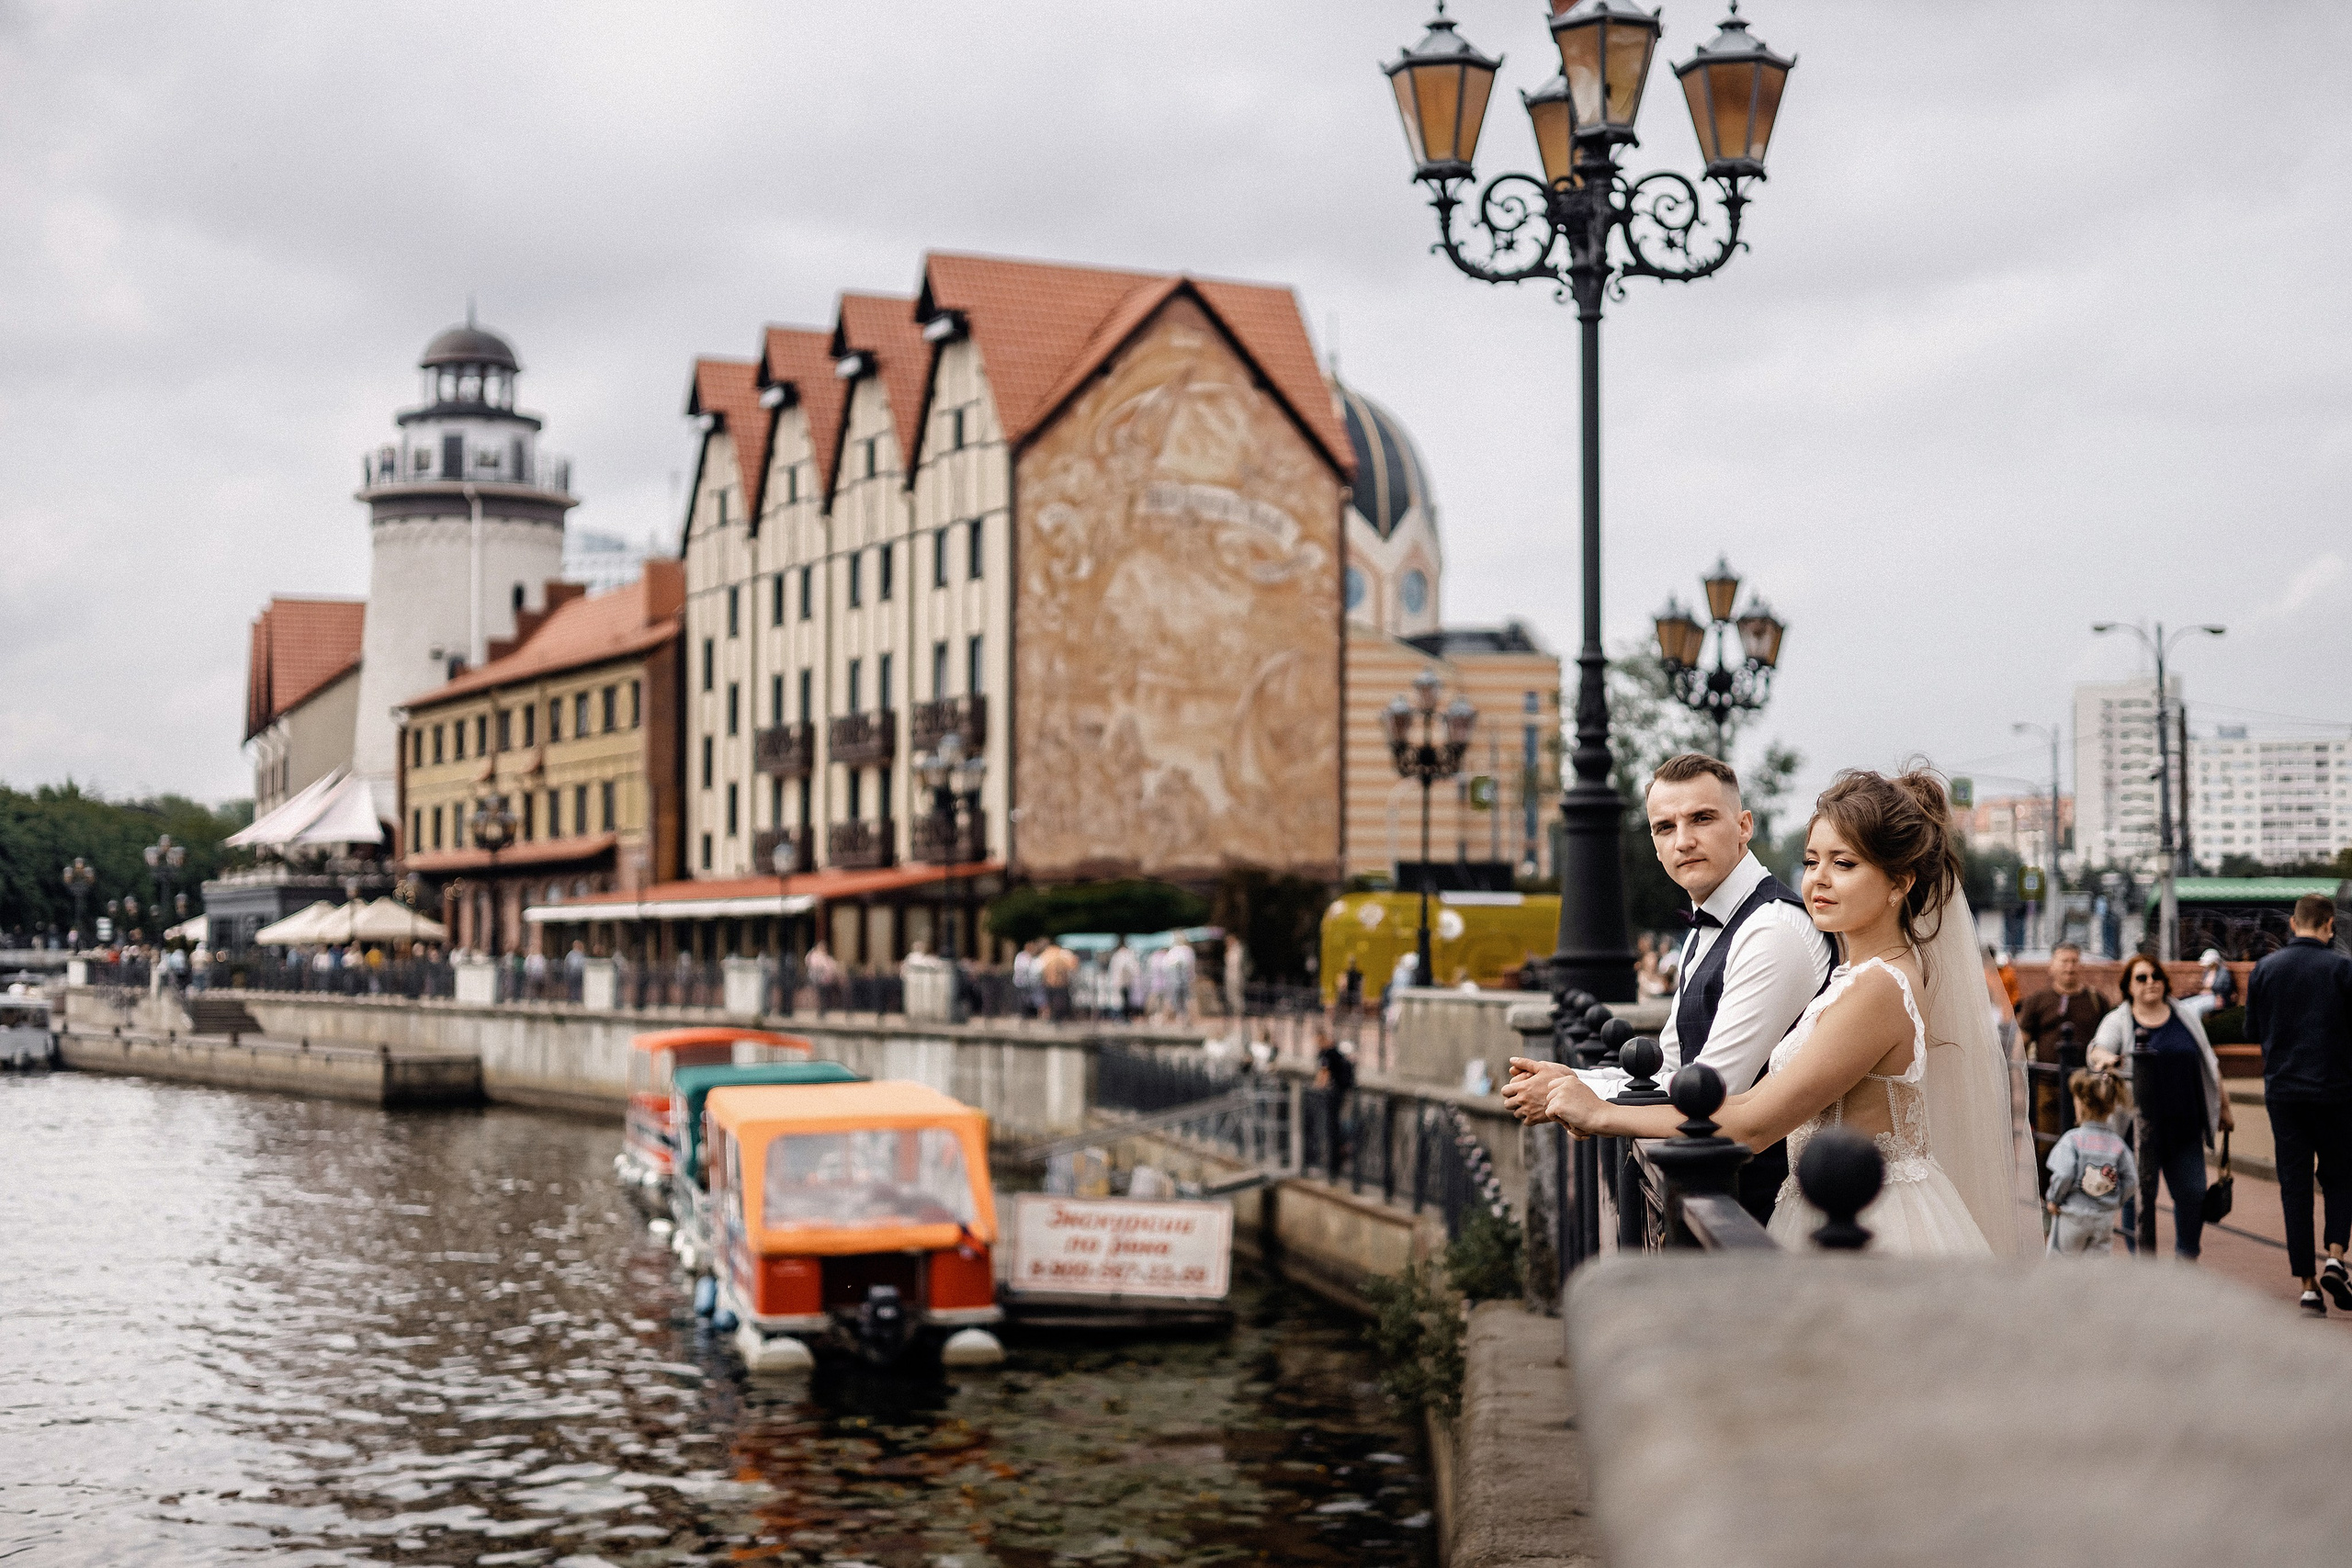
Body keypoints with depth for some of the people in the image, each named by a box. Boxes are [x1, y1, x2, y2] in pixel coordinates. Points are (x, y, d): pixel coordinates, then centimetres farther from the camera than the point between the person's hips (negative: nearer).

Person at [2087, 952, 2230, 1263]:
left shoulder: (2186, 1020, 12)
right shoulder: (2117, 1022, 3)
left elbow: (2209, 1065, 18)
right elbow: (2098, 1048, -16)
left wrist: (2224, 1108, 19)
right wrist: (2106, 1058, -40)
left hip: (2184, 1126, 2)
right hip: (2140, 1127, -2)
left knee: (2192, 1193, 0)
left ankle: (2186, 1258, 19)